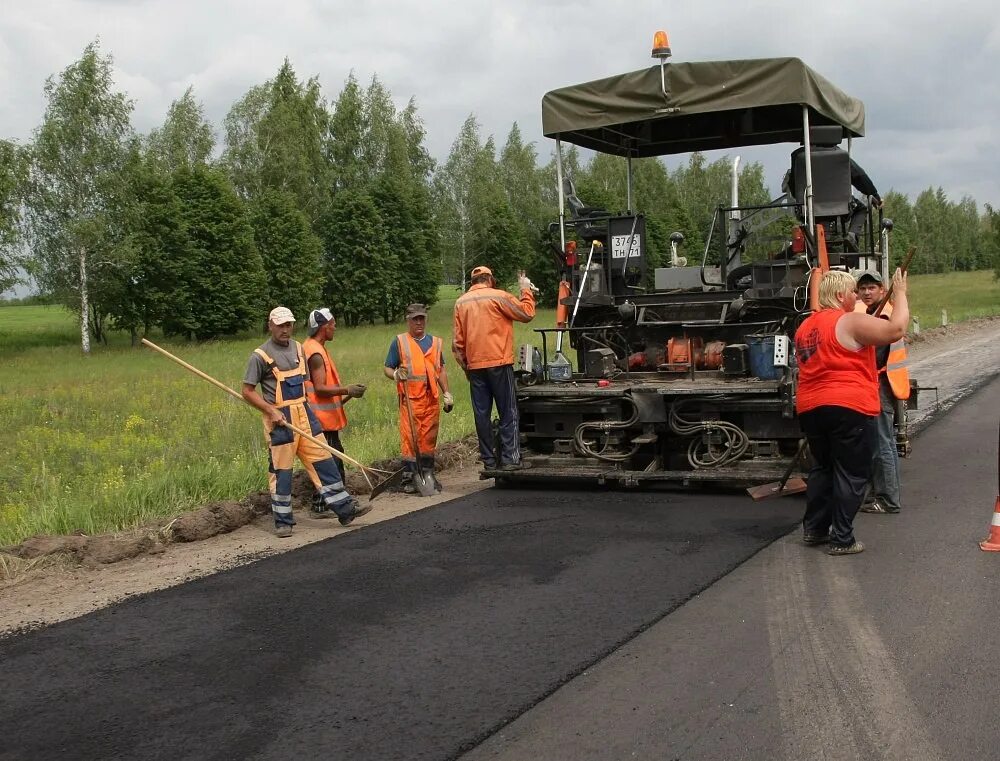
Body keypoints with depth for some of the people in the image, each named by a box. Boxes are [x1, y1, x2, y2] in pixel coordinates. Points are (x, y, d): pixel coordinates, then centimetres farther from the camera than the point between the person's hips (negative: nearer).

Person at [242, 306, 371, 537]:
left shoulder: (298, 348, 12)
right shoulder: (261, 355, -8)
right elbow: (247, 391, -8)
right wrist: (271, 411, -17)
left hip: (303, 413, 6)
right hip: (279, 418, -6)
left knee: (323, 459, 5)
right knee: (281, 469, -1)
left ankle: (344, 508, 8)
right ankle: (282, 521, 10)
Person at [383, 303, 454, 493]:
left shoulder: (435, 342, 16)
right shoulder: (399, 342, 3)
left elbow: (441, 370, 22)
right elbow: (387, 368, 3)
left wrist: (446, 394, 17)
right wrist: (396, 374, -19)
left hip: (431, 399, 4)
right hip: (410, 398, -4)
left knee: (429, 438, 8)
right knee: (409, 437, -6)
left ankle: (428, 474, 18)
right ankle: (409, 479, 0)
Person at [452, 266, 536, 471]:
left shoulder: (461, 302, 10)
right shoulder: (498, 296, -5)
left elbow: (458, 340, 11)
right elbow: (526, 313, -1)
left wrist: (464, 364, 18)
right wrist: (526, 290, 12)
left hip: (474, 365, 5)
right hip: (499, 362, -5)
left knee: (482, 414, 6)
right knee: (508, 412, 0)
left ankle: (489, 460, 8)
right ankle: (510, 458, -3)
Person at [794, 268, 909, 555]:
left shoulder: (805, 327, 15)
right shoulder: (850, 322, -10)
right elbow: (896, 329, -17)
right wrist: (900, 293, -4)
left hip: (810, 408, 8)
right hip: (849, 407, -8)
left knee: (822, 468, 21)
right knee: (851, 475, 1)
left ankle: (813, 529, 23)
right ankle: (842, 540, 3)